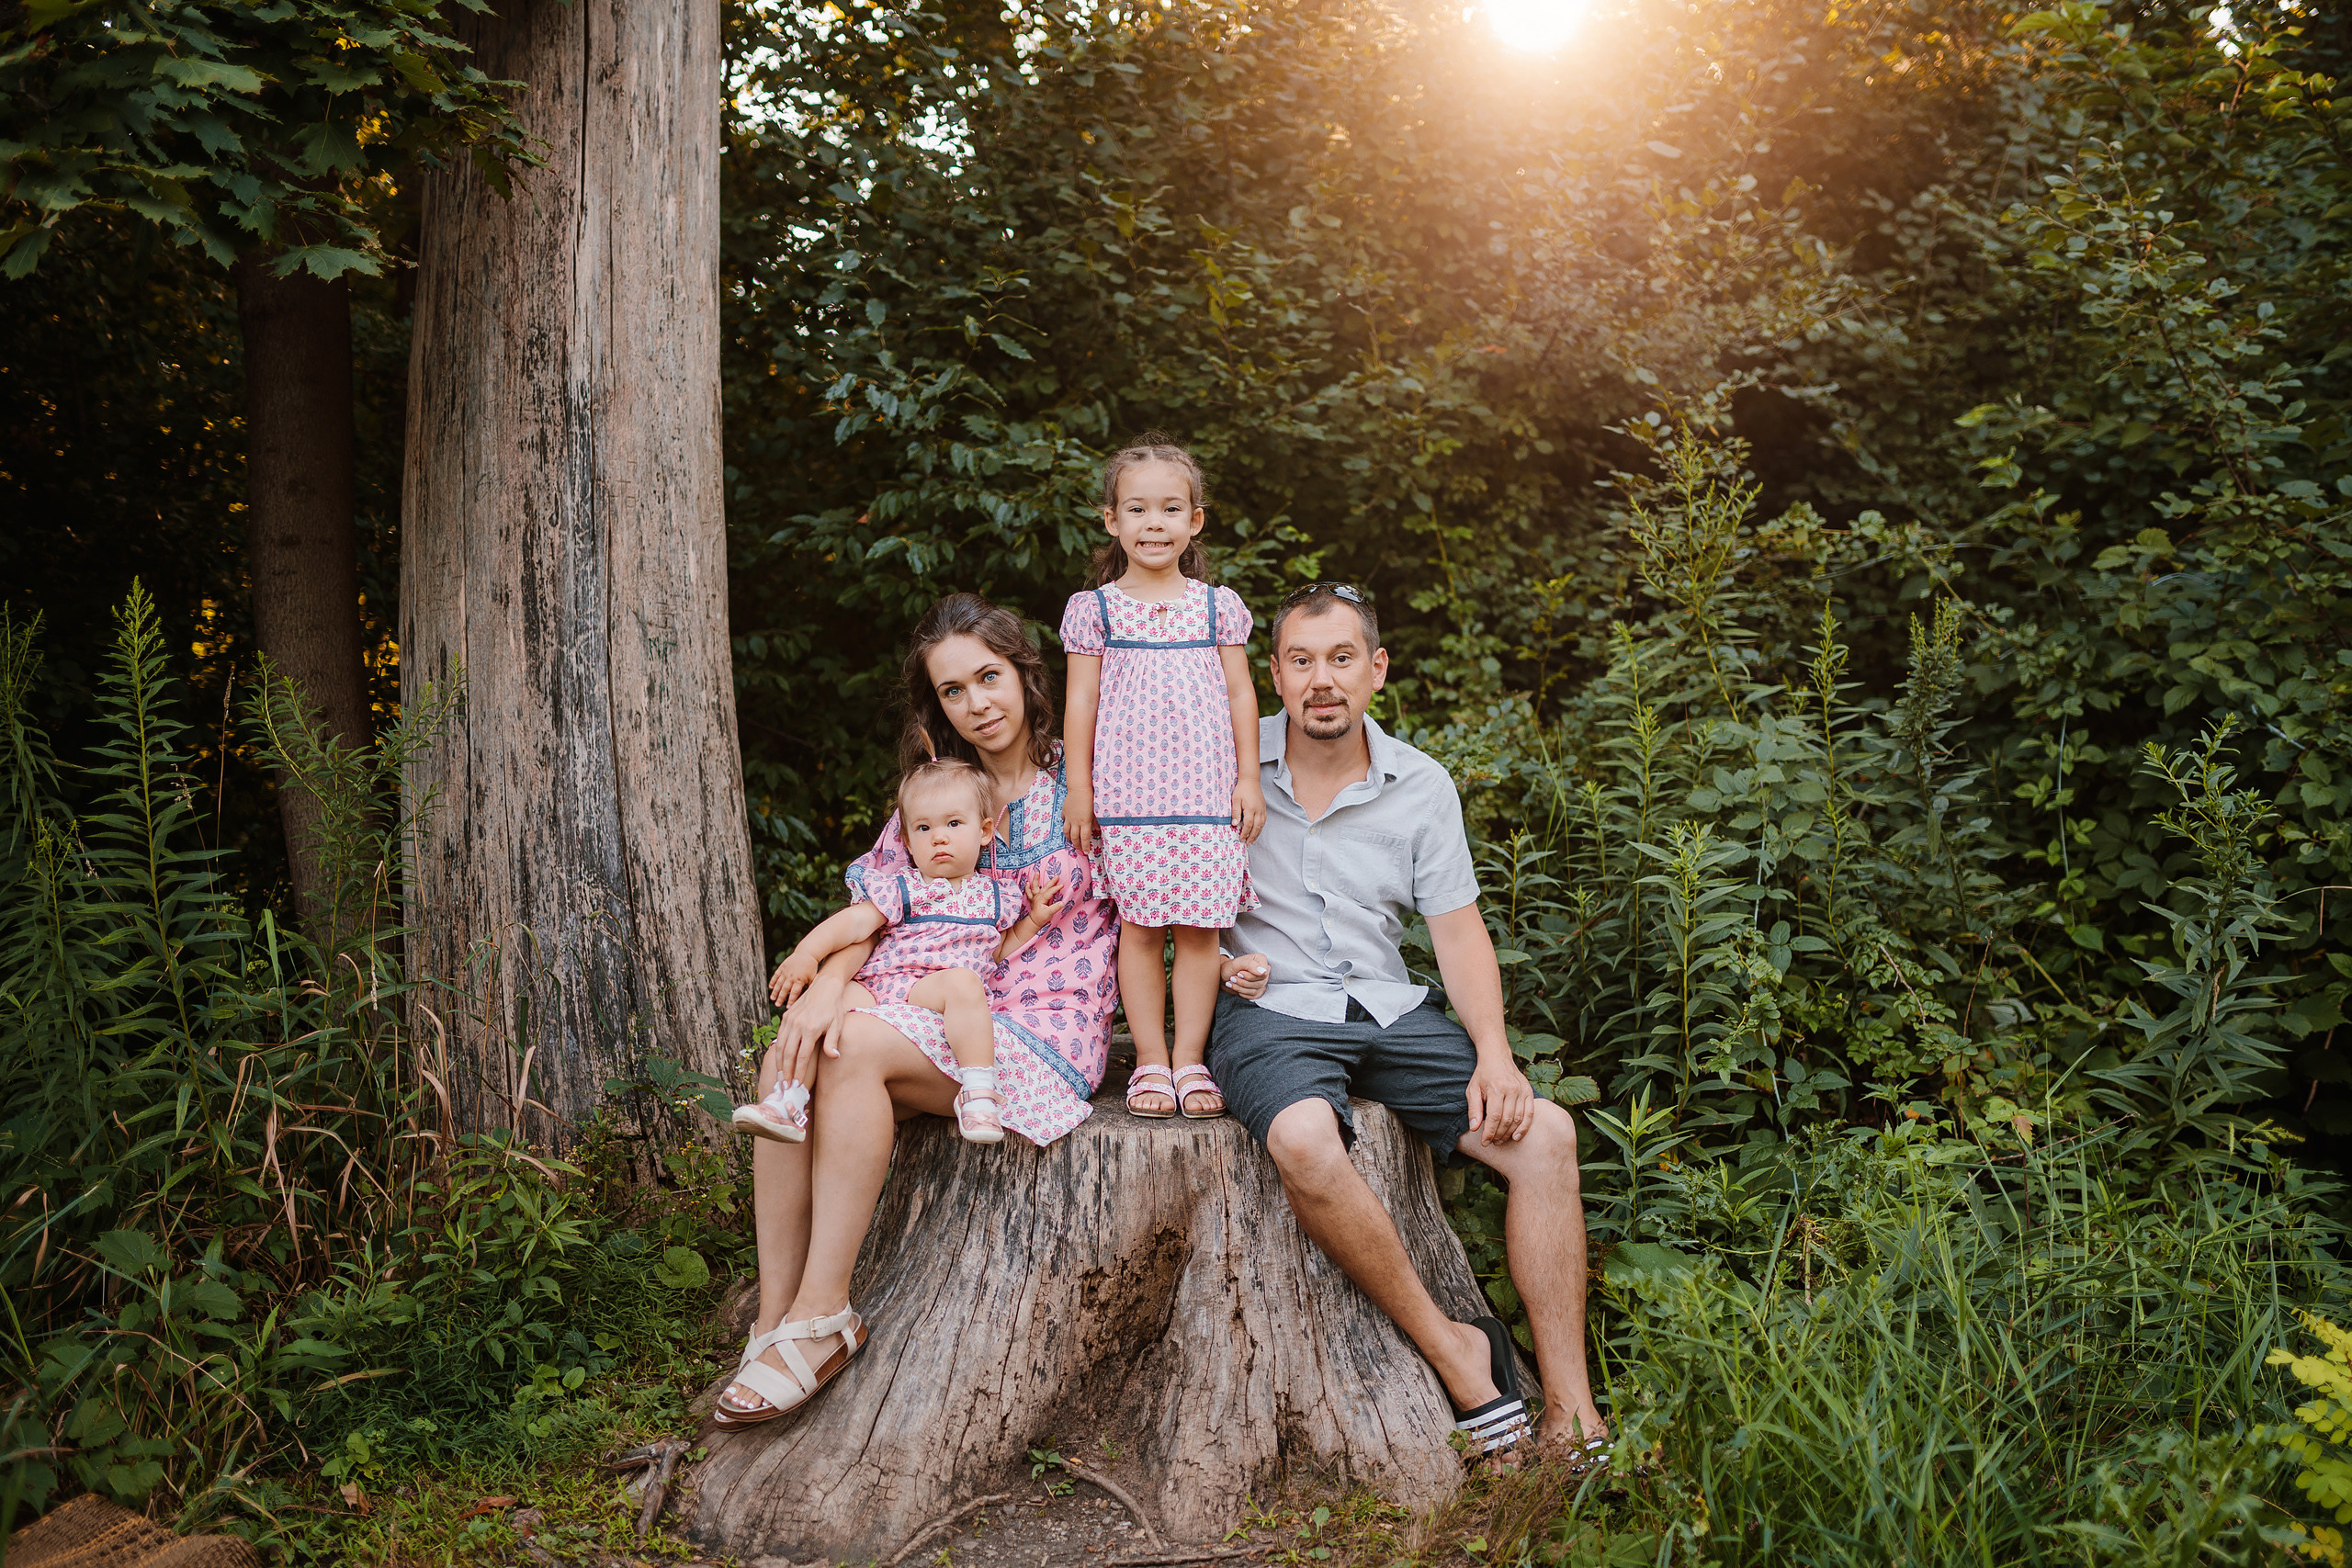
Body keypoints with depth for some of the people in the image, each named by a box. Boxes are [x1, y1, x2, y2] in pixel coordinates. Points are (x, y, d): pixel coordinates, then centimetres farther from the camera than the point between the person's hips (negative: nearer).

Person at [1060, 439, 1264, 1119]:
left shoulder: (1218, 605, 9)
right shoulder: (1094, 609, 5)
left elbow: (1240, 694, 11)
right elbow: (1081, 703, 5)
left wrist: (1248, 778, 5)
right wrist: (1078, 788, 2)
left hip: (1208, 794, 1)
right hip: (1127, 796, -1)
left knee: (1200, 928, 0)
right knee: (1139, 927, 1)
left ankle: (1190, 1060, 9)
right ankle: (1150, 1062, 9)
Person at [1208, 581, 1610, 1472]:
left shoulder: (1423, 788, 8)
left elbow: (1459, 931, 5)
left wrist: (1493, 1055, -10)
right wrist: (1213, 955, -5)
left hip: (1392, 1011, 3)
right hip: (1271, 1009, -3)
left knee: (1545, 1134, -18)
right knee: (1305, 1141, -37)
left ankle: (1572, 1414, -12)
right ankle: (1456, 1354, -19)